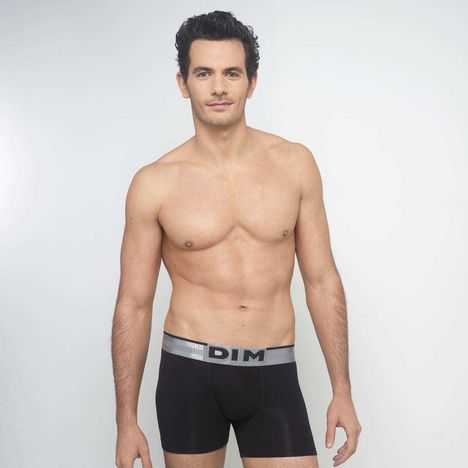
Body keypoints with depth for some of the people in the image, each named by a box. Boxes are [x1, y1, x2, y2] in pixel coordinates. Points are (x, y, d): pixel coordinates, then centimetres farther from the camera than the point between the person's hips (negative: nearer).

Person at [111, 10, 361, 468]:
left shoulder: (294, 163, 0)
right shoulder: (154, 184, -5)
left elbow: (322, 280, 4)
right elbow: (133, 304, 0)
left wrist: (342, 390, 3)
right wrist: (126, 420, -1)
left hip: (274, 376, 1)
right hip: (189, 373, -1)